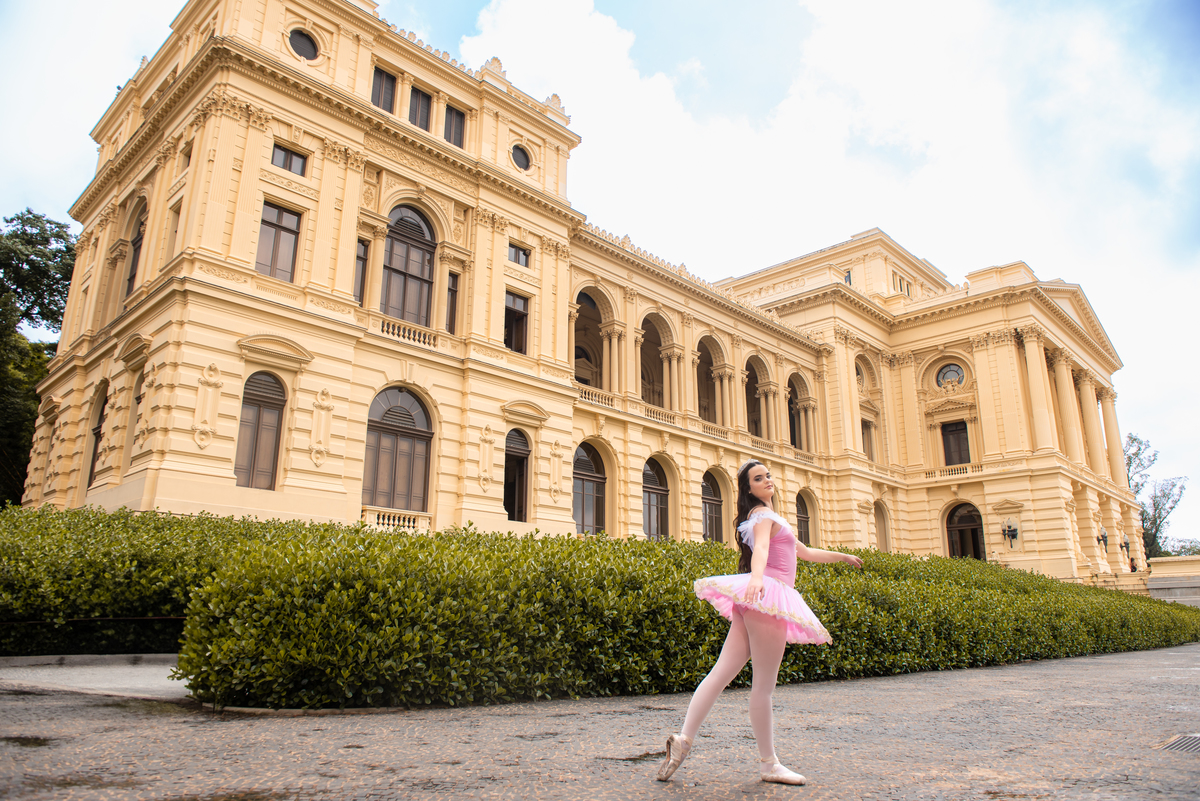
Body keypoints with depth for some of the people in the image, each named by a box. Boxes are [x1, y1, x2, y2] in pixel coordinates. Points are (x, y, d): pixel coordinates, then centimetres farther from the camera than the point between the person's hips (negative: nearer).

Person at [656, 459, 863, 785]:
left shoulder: (769, 516, 29)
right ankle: (768, 764, 8)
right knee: (764, 685, -1)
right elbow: (761, 548, -24)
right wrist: (757, 576, -42)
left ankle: (683, 740, -2)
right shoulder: (764, 514, -2)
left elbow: (804, 552, 37)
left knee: (721, 673, 1)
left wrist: (842, 556, 42)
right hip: (766, 595, -10)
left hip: (758, 597, 10)